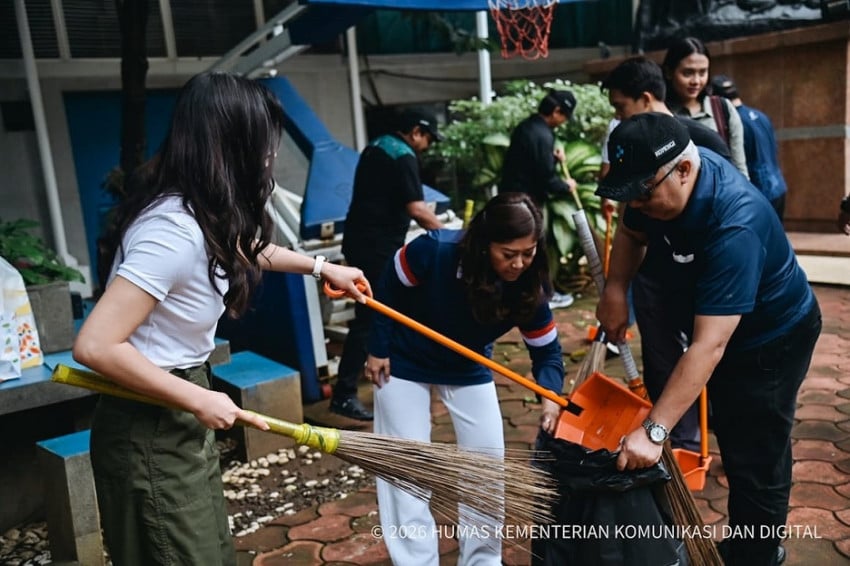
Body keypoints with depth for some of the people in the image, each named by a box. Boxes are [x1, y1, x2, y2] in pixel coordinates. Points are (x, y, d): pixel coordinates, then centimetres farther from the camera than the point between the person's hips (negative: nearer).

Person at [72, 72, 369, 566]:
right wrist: (198, 399, -22)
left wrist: (321, 267, 33)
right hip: (151, 430, -9)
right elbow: (95, 345, -30)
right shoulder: (175, 229, -27)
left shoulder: (204, 214, 3)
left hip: (182, 419, 9)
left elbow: (247, 250, 27)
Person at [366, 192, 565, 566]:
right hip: (405, 363, -3)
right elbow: (388, 288, -15)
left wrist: (550, 396, -35)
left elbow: (547, 352, -15)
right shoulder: (433, 252, -34)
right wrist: (378, 349, -12)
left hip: (468, 370, 3)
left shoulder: (529, 288, -25)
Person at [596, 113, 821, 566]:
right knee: (733, 445, 21)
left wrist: (654, 430, -45)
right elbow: (631, 233, 5)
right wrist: (615, 291, -13)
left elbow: (709, 346, -43)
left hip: (772, 337, -8)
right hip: (720, 325, 8)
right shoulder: (660, 182, -16)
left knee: (755, 462, -3)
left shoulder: (733, 227, -40)